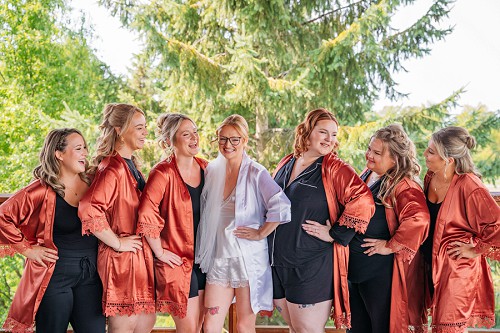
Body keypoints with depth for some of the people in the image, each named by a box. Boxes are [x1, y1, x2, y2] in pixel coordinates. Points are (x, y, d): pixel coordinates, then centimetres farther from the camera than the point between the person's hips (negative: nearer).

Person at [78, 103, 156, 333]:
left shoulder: (130, 164, 12)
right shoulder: (113, 168, -19)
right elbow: (89, 210, -33)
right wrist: (117, 243, -22)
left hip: (140, 256, 9)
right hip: (122, 259, -9)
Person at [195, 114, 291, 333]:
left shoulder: (256, 173, -9)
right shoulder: (212, 170, 7)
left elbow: (281, 207, -21)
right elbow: (205, 212, 21)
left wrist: (260, 233, -14)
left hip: (248, 258, -5)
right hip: (219, 258, 5)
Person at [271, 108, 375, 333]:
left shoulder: (334, 169, -8)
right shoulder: (285, 165, 11)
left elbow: (363, 201, -23)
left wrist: (334, 234, -19)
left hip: (312, 268, -6)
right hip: (277, 264, 6)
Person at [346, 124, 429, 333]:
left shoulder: (403, 185, -18)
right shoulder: (366, 175, 9)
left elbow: (418, 219, -34)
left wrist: (391, 246, -25)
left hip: (380, 275, -8)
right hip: (354, 269, 8)